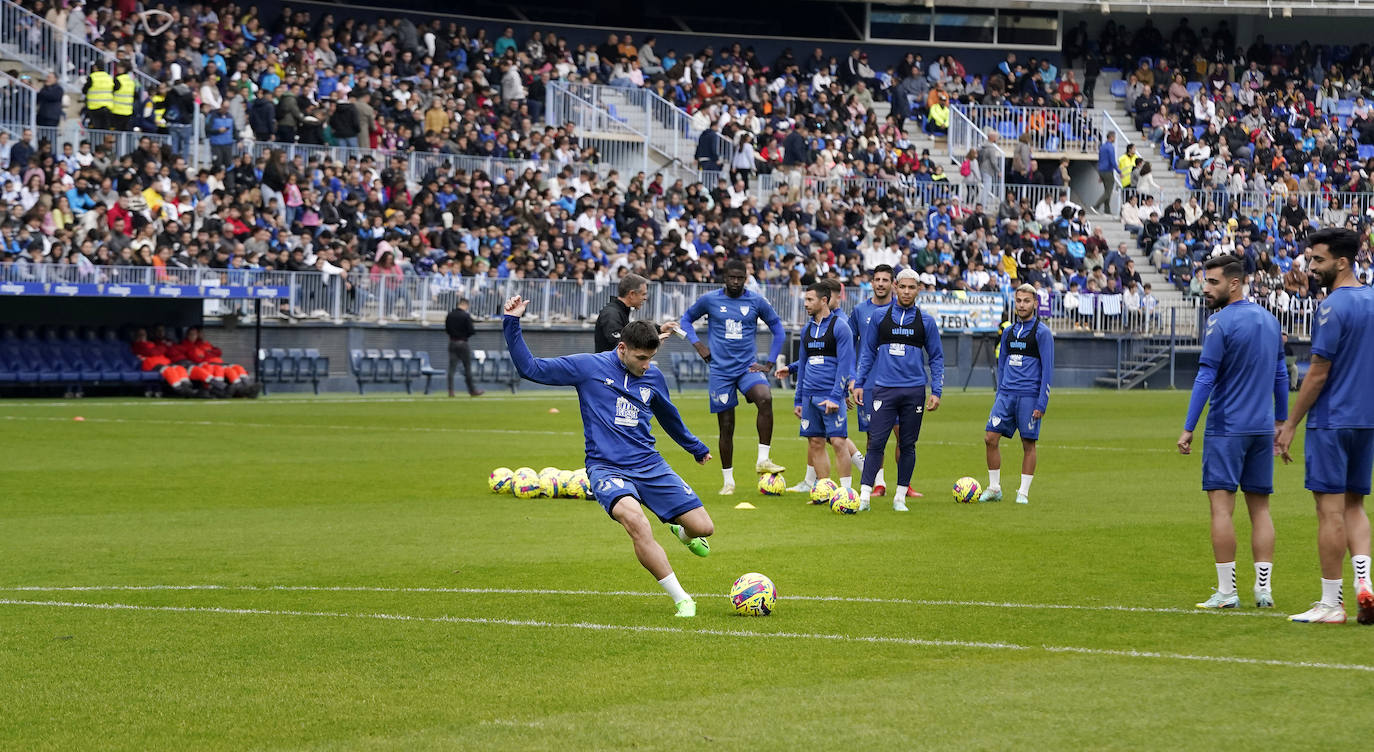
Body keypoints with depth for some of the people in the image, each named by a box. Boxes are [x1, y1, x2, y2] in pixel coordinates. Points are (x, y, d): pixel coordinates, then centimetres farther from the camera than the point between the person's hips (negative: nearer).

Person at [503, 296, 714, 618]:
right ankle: (682, 600, -26)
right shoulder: (589, 367, -2)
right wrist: (512, 324, -9)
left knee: (703, 528, -4)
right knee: (636, 520, -35)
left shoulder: (653, 377, 9)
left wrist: (697, 448, 41)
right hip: (606, 469, -4)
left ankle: (682, 532, 38)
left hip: (650, 466, 4)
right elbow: (530, 368, -1)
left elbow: (669, 417, 28)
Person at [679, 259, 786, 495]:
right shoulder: (709, 300, 2)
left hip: (748, 367, 0)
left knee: (765, 399, -30)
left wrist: (769, 362, 5)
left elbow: (777, 328, 12)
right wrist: (698, 345, 2)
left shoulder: (757, 301, 3)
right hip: (721, 370, 0)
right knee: (726, 426, 2)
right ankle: (728, 481, 15)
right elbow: (686, 320, 16)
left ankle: (763, 460, -25)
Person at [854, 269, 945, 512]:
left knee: (908, 445, 5)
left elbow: (937, 357, 10)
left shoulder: (926, 321, 6)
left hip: (914, 391, 1)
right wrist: (859, 383, 5)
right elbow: (867, 351, 12)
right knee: (876, 443, -8)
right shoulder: (879, 316, 6)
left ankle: (900, 497, 13)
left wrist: (936, 391, 1)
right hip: (884, 389, -1)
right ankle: (864, 496, -8)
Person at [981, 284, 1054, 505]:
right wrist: (999, 394, 16)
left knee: (1028, 443, -1)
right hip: (1006, 393, 5)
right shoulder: (1008, 332, 14)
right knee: (990, 437, -3)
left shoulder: (1042, 332, -4)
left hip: (1029, 395, -5)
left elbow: (1047, 369, -7)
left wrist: (1041, 403, -12)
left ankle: (1023, 492, 6)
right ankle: (994, 488, 7)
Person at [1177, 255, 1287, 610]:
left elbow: (1206, 378, -13)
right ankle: (1264, 589, 5)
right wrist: (1282, 423, 25)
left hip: (1227, 428, -7)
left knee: (1221, 505, -5)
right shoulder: (1270, 320, 11)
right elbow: (1281, 377, 18)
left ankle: (1226, 591, -8)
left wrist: (1188, 428, -10)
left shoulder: (1221, 322, -10)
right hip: (1263, 428, 7)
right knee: (1260, 508, 10)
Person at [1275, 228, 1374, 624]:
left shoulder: (1333, 307, -15)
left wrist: (1290, 424, -8)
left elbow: (1318, 373, -15)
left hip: (1331, 423, -8)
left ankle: (1331, 603, 0)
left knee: (1330, 510, -3)